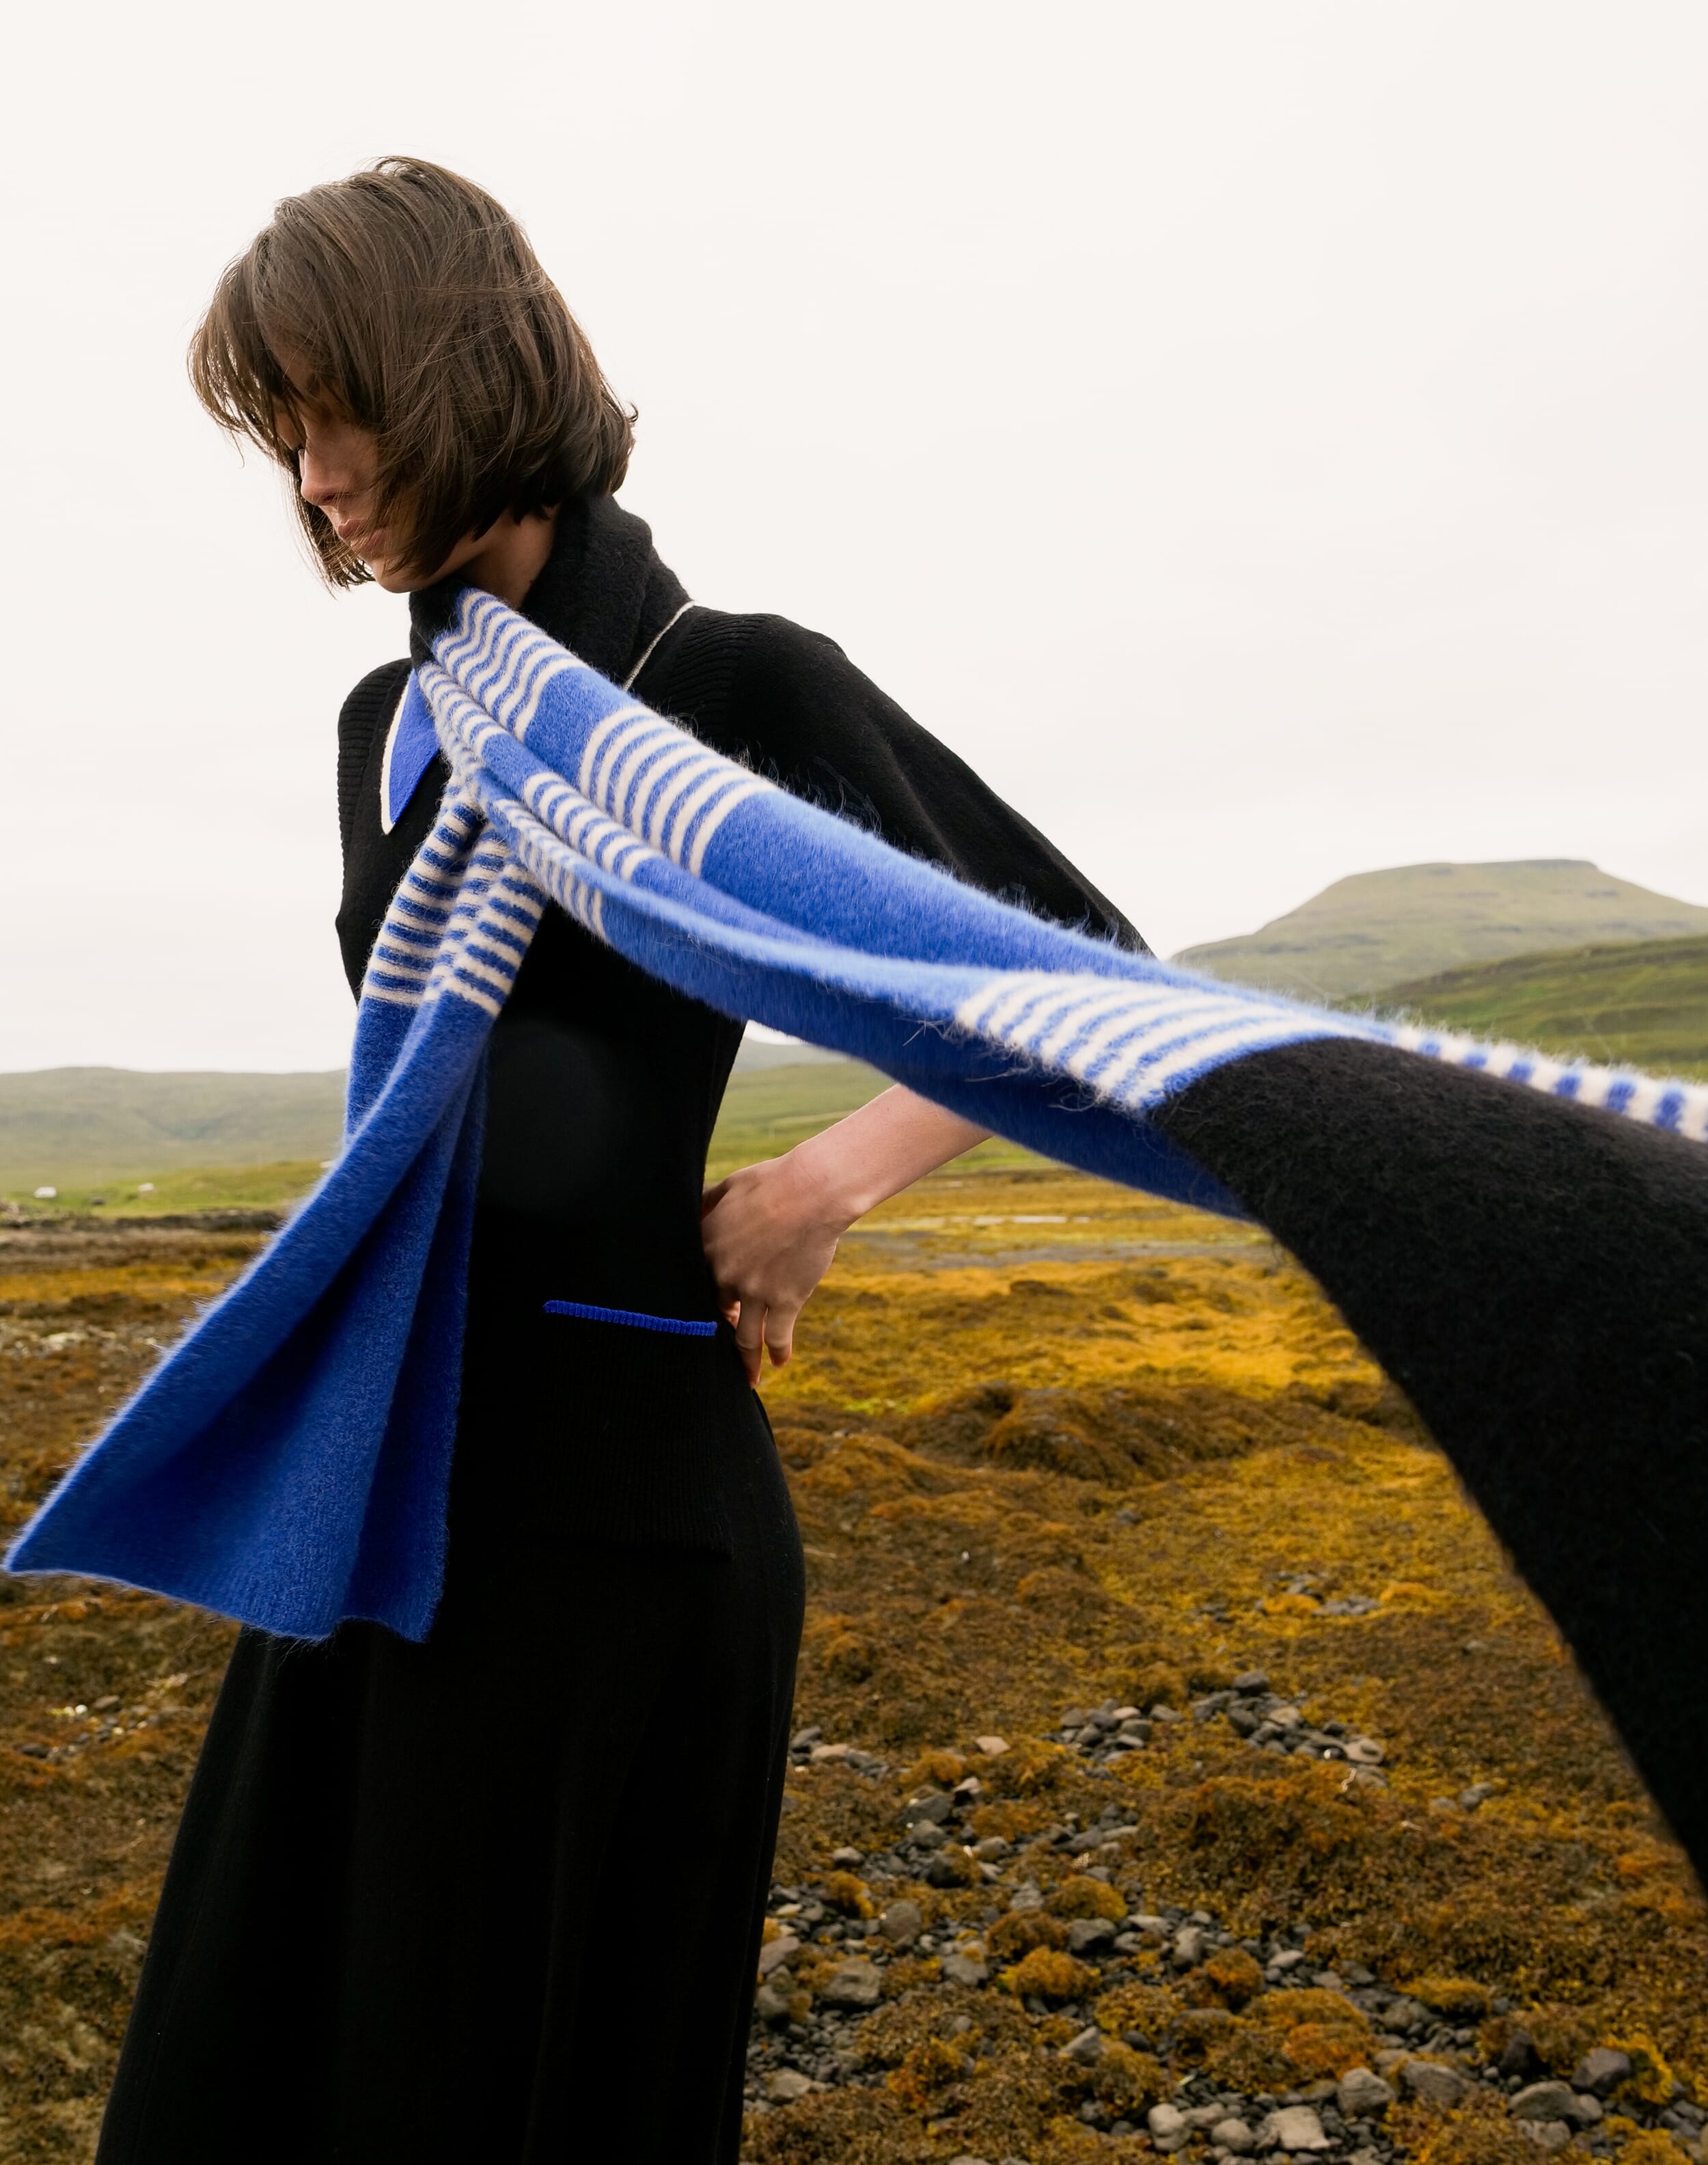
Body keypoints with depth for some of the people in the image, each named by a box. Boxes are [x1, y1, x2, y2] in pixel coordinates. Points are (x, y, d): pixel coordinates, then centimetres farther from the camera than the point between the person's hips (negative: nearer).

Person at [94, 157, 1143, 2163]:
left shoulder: (738, 686, -8)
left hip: (614, 1483, -7)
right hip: (385, 1467, 7)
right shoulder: (384, 728, 12)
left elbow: (1094, 974, -6)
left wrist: (820, 1187, -14)